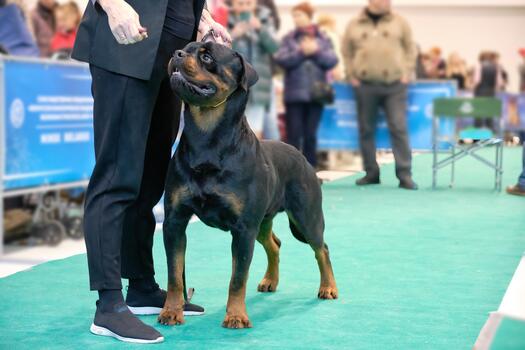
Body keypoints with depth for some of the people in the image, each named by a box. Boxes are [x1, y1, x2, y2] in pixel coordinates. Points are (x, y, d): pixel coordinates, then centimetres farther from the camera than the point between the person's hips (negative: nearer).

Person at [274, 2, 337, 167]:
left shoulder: (323, 39, 8)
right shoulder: (288, 39, 5)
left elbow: (332, 61, -1)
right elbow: (281, 60, -7)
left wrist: (317, 51, -14)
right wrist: (301, 52, -15)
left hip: (316, 93, 1)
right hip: (294, 93, -1)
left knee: (310, 134, 6)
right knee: (294, 135, -2)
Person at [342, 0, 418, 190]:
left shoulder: (400, 23, 6)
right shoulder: (354, 25, 6)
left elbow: (410, 49, 10)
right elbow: (347, 52, 13)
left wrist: (406, 73, 1)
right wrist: (351, 75, 4)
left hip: (394, 85, -1)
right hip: (365, 86, 1)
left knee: (399, 128, -7)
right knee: (366, 130, 6)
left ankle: (405, 174, -5)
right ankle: (371, 173, 16)